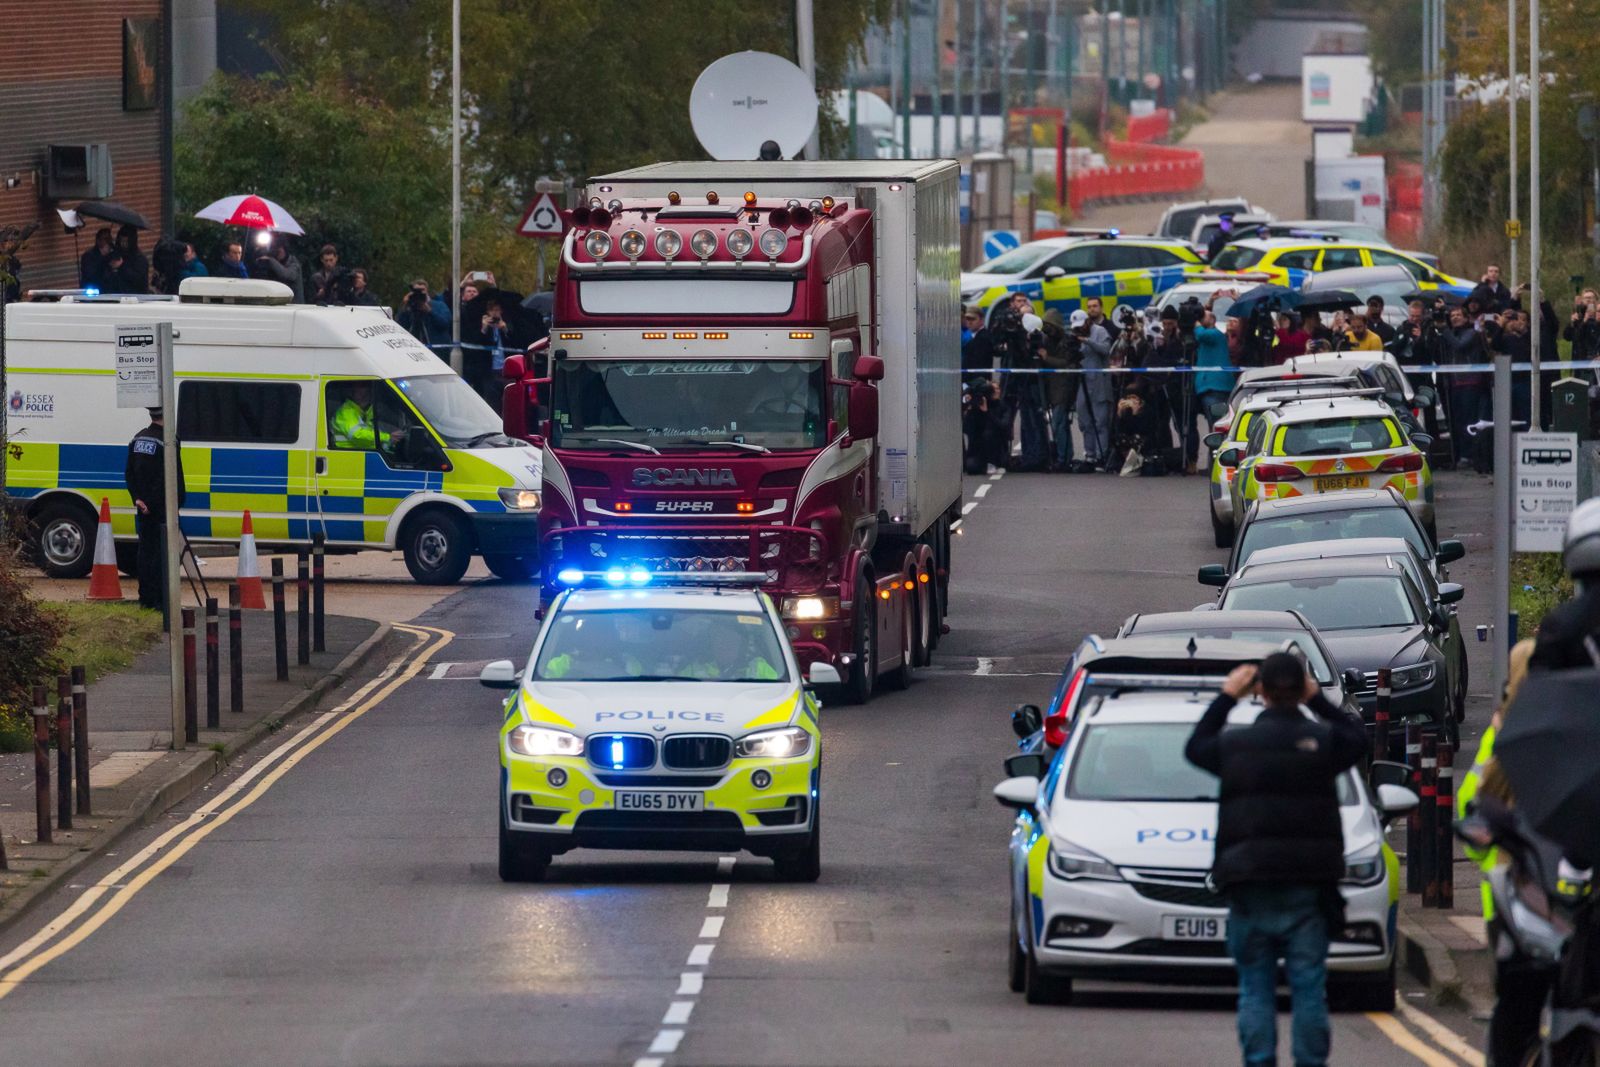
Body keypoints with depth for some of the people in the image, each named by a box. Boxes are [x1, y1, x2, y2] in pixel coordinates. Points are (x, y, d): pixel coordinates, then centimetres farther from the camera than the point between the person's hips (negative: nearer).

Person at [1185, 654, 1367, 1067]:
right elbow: (1358, 737, 20)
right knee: (1309, 989, 2)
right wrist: (1318, 701, 25)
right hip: (1306, 892, 0)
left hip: (1250, 892, 0)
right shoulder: (1322, 741, -2)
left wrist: (1226, 698, 28)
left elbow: (1195, 747, 22)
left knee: (1255, 990, 4)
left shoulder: (1235, 744, 0)